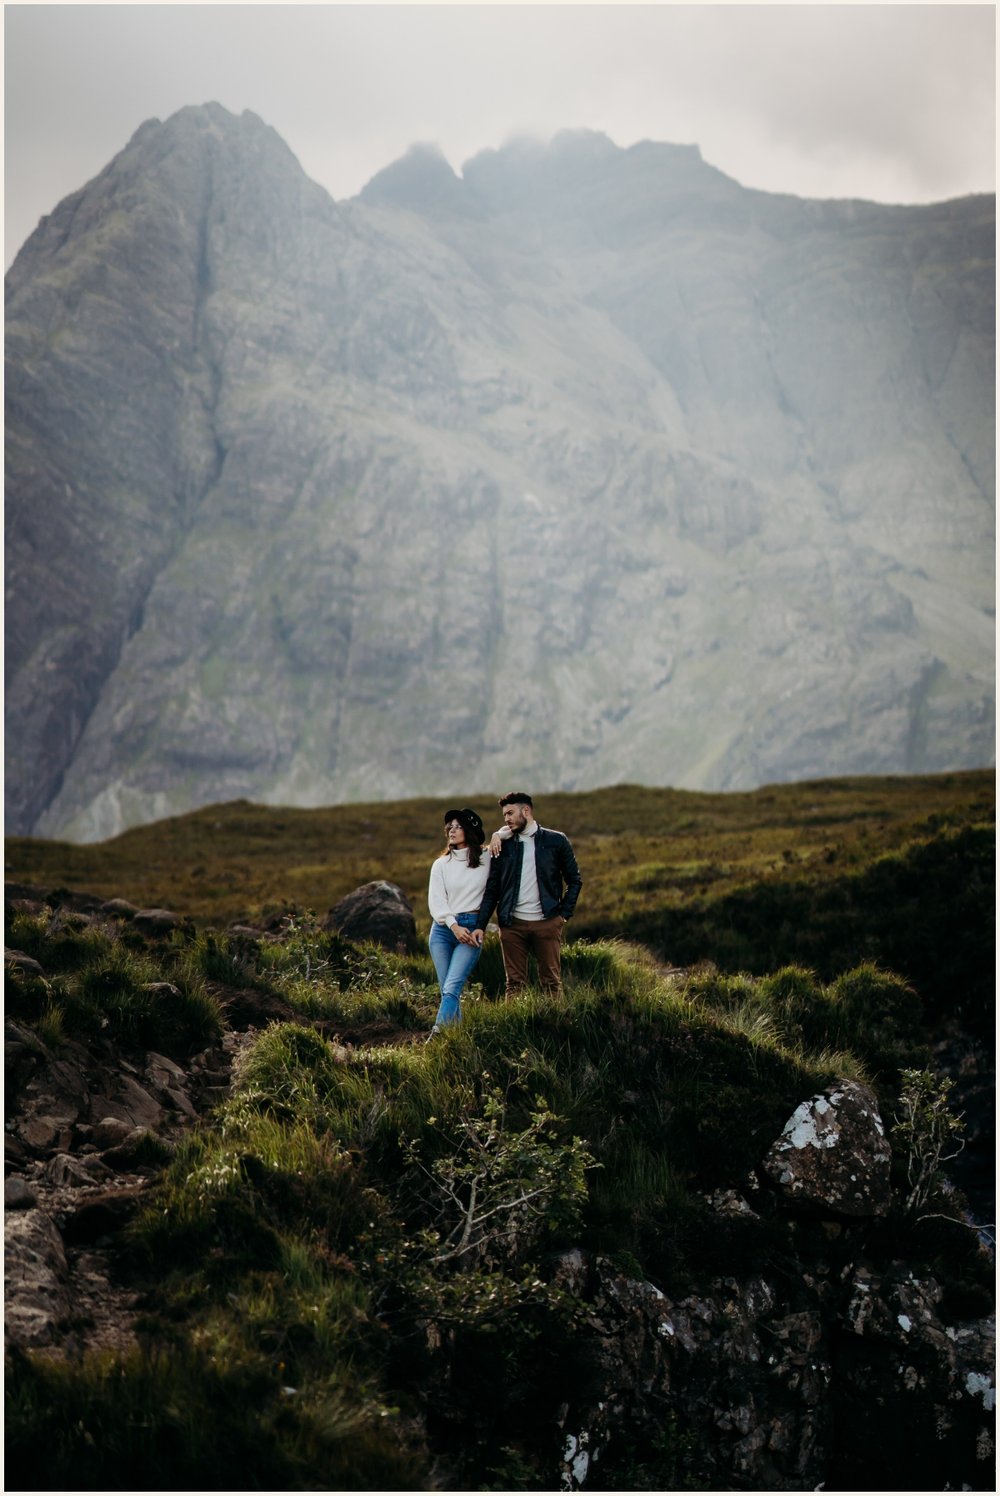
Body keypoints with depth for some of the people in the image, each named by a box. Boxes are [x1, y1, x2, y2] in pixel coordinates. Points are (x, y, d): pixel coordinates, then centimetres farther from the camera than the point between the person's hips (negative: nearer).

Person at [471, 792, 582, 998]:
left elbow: (574, 880, 10)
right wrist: (480, 925, 0)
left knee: (551, 982, 1)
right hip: (512, 925, 2)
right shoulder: (502, 846, 9)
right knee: (514, 983, 2)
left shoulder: (556, 841, 4)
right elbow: (491, 889, 9)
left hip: (547, 923, -2)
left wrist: (564, 914, 0)